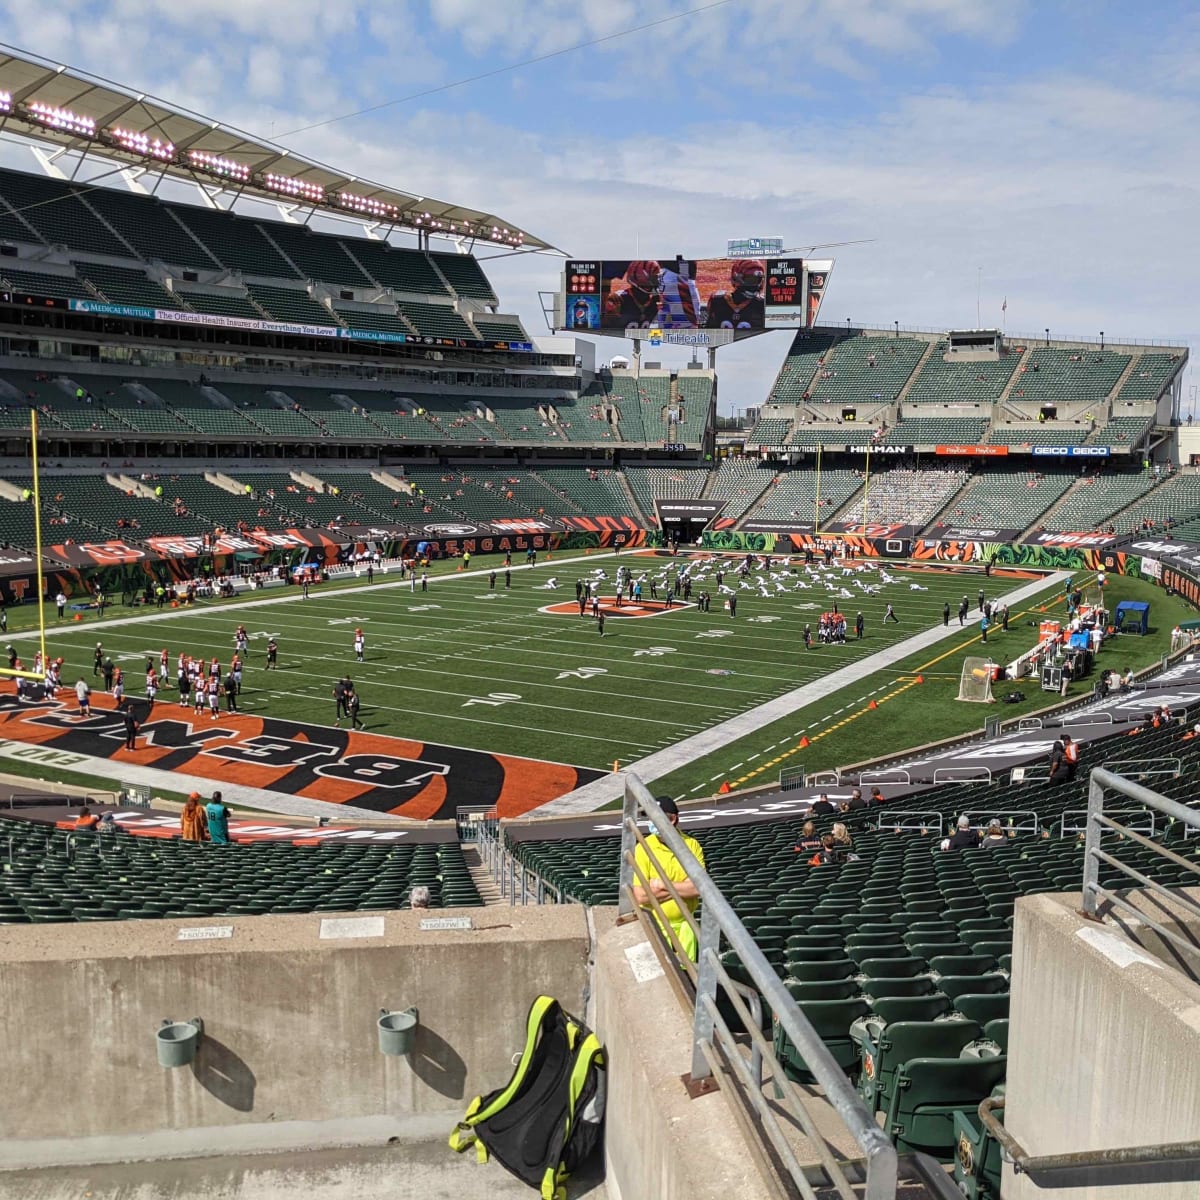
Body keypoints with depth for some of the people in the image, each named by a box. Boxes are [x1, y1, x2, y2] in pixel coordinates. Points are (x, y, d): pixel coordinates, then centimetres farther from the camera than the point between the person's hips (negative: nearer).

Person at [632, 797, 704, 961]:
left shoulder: (692, 845, -6)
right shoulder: (643, 848, -12)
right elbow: (640, 896, -18)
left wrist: (663, 885, -17)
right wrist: (683, 888, -15)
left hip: (684, 925, 2)